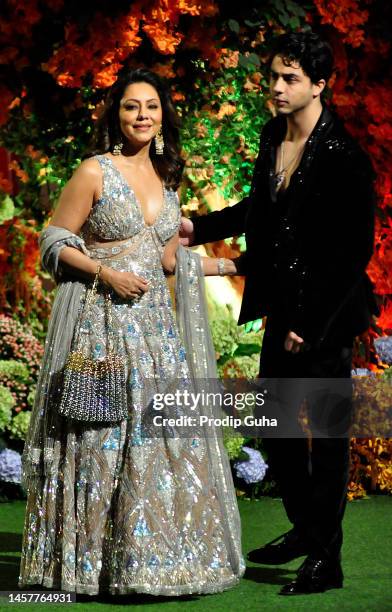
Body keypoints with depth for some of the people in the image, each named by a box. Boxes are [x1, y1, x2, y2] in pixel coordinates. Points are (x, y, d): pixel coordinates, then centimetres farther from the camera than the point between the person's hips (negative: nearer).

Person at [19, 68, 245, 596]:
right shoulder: (95, 172, -7)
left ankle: (154, 553, 17)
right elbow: (54, 243, -6)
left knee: (164, 431, 6)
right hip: (102, 319, -6)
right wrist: (106, 272, -16)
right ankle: (91, 559, 7)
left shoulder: (164, 177, 13)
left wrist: (232, 265, 14)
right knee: (102, 435, -3)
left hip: (153, 321, 6)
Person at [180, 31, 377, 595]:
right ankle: (305, 528, 35)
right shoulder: (274, 135, 6)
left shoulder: (343, 156, -18)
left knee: (327, 432, 2)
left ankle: (326, 560, 13)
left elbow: (355, 248, -18)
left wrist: (312, 324, -18)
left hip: (325, 314, -8)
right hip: (284, 307, 8)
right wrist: (200, 228, 13)